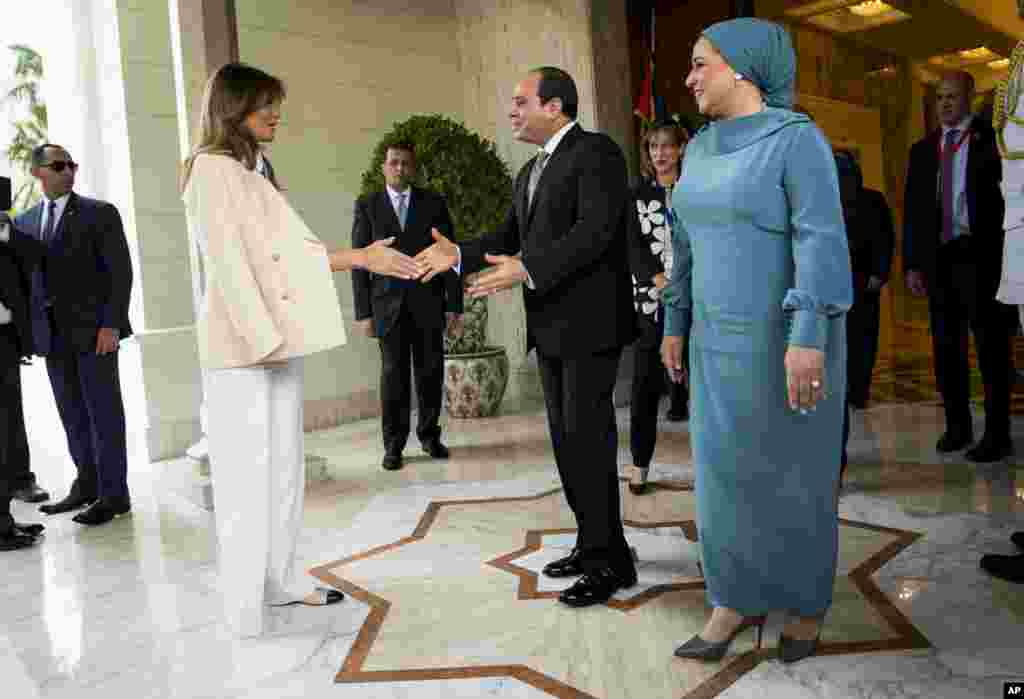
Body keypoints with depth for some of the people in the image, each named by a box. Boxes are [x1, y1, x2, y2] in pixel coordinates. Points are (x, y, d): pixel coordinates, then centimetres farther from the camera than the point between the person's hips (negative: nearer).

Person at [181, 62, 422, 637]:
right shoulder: (212, 167, -6)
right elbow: (226, 260, -15)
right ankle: (244, 603, 6)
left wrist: (361, 257, 5)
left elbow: (297, 249, 14)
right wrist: (262, 337, -18)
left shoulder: (258, 171, 20)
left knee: (285, 465, 11)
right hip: (242, 344, -9)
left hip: (279, 339, 9)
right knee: (246, 468, -4)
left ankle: (280, 579, 23)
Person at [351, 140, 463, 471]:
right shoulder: (367, 205, 5)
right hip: (388, 303, -1)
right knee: (393, 374, -1)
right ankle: (393, 444, 8)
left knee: (431, 371, 3)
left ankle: (429, 435, 19)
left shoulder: (434, 203, 7)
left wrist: (454, 304, -3)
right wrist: (363, 312, -4)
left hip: (428, 301, 1)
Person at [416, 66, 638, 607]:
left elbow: (594, 230, -21)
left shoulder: (596, 152, -9)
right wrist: (459, 253, -2)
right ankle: (591, 544, 26)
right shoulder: (531, 171, 19)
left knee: (588, 440, -6)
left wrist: (526, 270, -27)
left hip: (589, 324, -9)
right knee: (567, 440, 13)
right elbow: (509, 235, 14)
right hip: (550, 326, 9)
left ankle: (609, 562, 6)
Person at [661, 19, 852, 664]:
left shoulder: (798, 139, -12)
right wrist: (676, 325, 13)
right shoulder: (703, 149, 10)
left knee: (796, 472, 5)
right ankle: (738, 600, 18)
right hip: (725, 337, 6)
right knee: (724, 466, 5)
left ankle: (808, 600, 25)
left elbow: (822, 243, -19)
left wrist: (808, 339, -27)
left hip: (791, 335, -6)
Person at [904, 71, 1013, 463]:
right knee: (946, 346, 9)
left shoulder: (992, 138, 4)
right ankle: (957, 426, 20)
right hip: (939, 258, 5)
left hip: (979, 255, -4)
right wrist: (912, 263, 6)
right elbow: (912, 209, 12)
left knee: (990, 345, -2)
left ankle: (997, 434, 5)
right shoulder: (923, 148, 16)